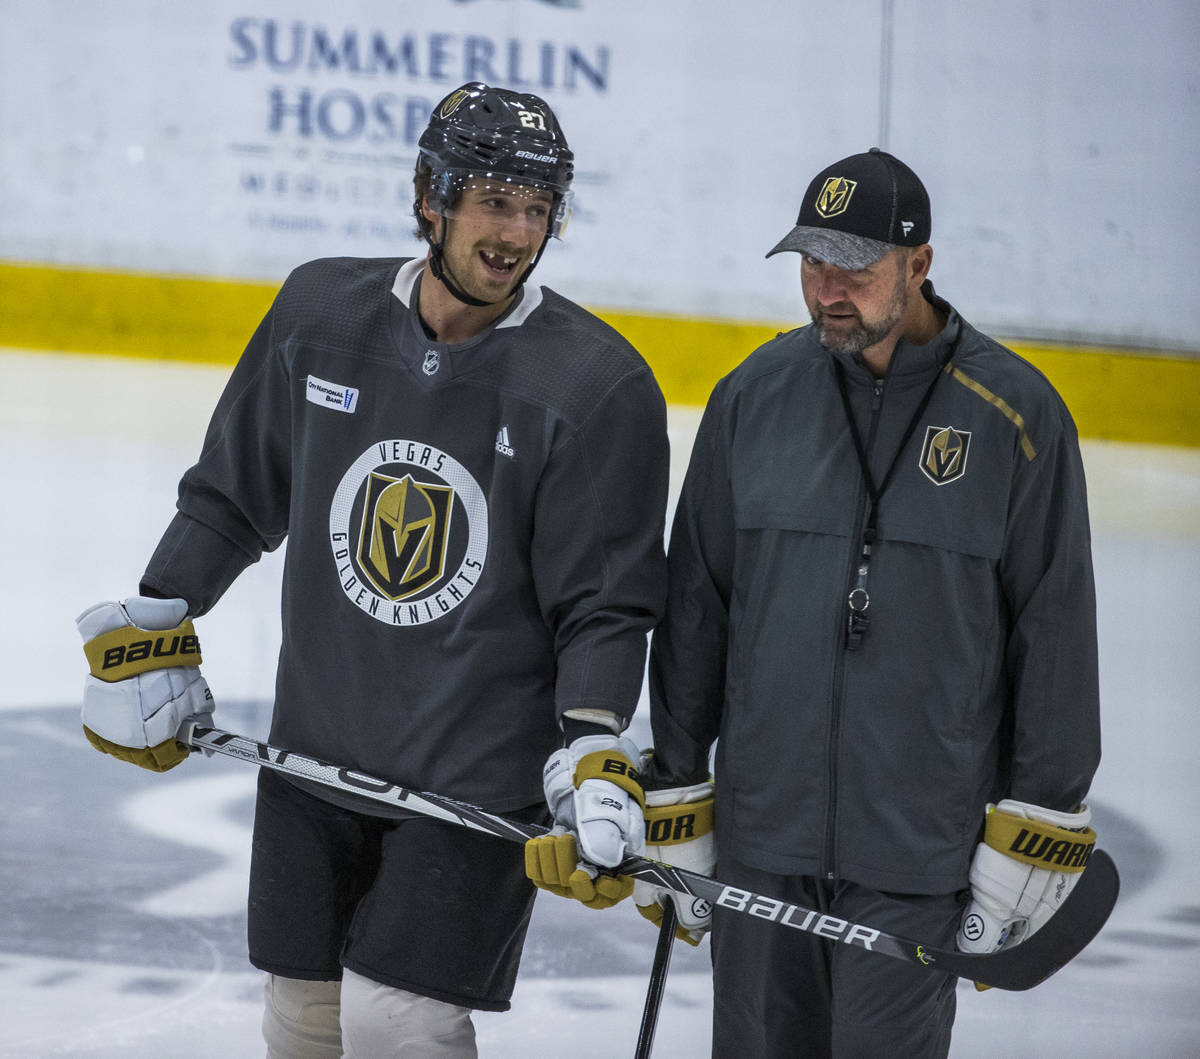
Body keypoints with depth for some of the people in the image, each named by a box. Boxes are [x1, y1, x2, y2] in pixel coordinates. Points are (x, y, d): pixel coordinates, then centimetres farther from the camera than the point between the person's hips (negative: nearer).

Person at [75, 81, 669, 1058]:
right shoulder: (320, 313, 0)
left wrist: (589, 750, -21)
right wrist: (152, 629, 10)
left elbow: (606, 601, -9)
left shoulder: (598, 383, -11)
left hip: (482, 777, -4)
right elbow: (232, 493, 13)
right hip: (315, 751, 4)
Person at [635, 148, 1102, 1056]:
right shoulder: (754, 396, 4)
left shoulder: (1016, 414, -5)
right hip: (762, 827, 3)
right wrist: (672, 787, 11)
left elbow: (1056, 630, -1)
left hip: (921, 846, -3)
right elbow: (695, 600, 11)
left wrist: (1039, 824, -3)